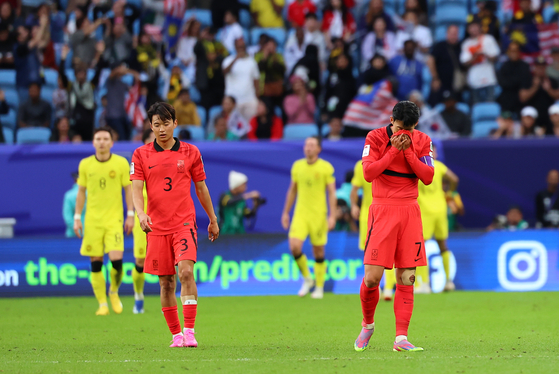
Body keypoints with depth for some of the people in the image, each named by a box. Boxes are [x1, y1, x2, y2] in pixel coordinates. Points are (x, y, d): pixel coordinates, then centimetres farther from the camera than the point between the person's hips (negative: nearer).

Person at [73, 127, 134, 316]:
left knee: (116, 260, -14)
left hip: (114, 219, -1)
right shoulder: (85, 164, 4)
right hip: (92, 220, 2)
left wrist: (130, 215, 0)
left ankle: (114, 292, 15)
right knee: (96, 262, -1)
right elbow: (81, 192, 11)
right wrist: (77, 218, 7)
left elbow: (128, 189, 6)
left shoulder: (121, 163, 0)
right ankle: (102, 304, 8)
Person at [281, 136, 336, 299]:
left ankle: (319, 287, 16)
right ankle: (307, 279, 8)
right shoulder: (297, 166, 7)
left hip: (319, 215, -2)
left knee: (318, 252, 3)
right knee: (294, 246, -14)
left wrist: (332, 216, -10)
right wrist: (286, 212, 15)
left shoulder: (326, 167, -4)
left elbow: (332, 192, -4)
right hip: (300, 214, 3)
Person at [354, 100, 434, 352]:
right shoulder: (376, 138, -2)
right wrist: (393, 151, -16)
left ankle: (401, 338, -3)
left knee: (406, 279, -3)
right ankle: (367, 325, 16)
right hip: (383, 209, -3)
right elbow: (368, 173, -13)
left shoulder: (421, 141, 6)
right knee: (372, 277, -10)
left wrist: (408, 151, -11)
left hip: (409, 211, 3)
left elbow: (428, 177, -3)